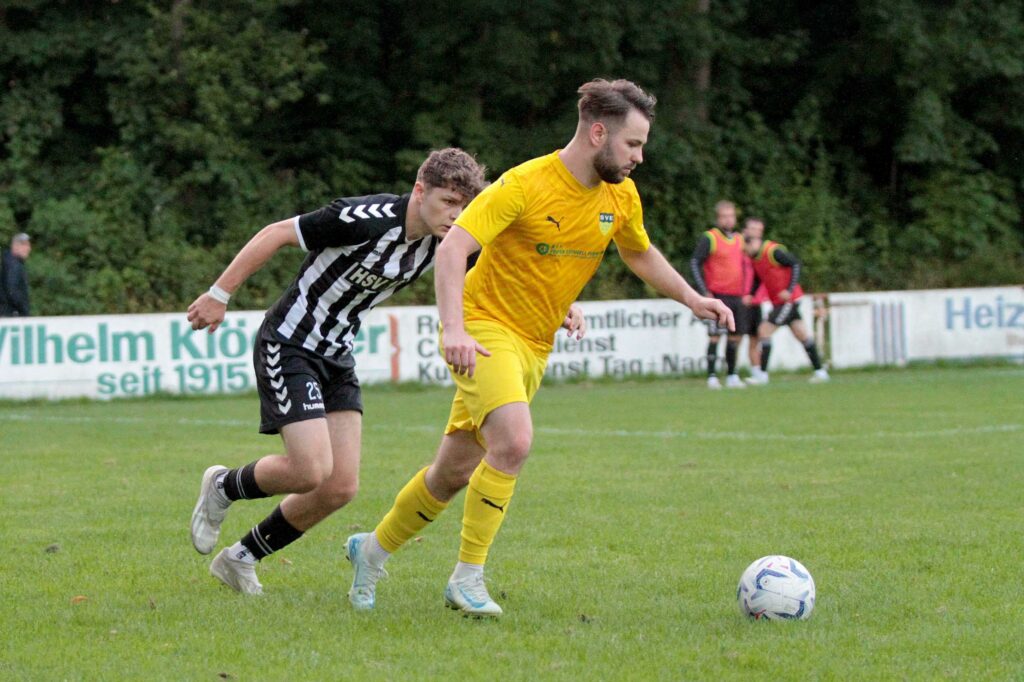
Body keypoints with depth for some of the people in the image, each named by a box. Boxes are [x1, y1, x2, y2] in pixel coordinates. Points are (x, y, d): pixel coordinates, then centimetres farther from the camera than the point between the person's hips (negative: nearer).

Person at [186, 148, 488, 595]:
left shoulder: (441, 241, -4)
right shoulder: (368, 219, -26)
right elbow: (277, 234, -19)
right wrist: (220, 294, -16)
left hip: (337, 356, 8)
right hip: (288, 345, -8)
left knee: (340, 487, 0)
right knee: (311, 470, -18)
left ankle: (240, 559, 19)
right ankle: (222, 488, 13)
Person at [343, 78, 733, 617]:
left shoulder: (620, 197, 3)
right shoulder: (525, 185, -19)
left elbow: (640, 254, 23)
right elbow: (452, 249, -24)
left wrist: (692, 299, 11)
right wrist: (454, 329, -36)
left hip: (534, 345, 7)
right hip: (485, 328, -7)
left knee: (455, 471, 10)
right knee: (514, 441, -28)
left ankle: (372, 549, 31)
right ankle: (467, 579, -17)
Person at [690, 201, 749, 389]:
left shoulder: (739, 239, 15)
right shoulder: (709, 238, -6)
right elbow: (695, 263, -8)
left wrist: (745, 292, 17)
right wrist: (705, 292, -14)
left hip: (737, 296, 6)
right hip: (718, 296, -6)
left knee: (735, 336, 9)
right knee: (715, 336, -9)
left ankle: (732, 376, 17)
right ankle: (711, 377, -7)